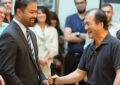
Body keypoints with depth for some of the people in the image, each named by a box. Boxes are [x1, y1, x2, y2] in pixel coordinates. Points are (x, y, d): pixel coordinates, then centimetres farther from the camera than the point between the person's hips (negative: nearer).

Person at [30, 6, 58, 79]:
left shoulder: (53, 30, 12)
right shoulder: (31, 30, 1)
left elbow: (54, 48, 6)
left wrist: (46, 59, -7)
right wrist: (38, 59, -12)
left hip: (47, 64, 2)